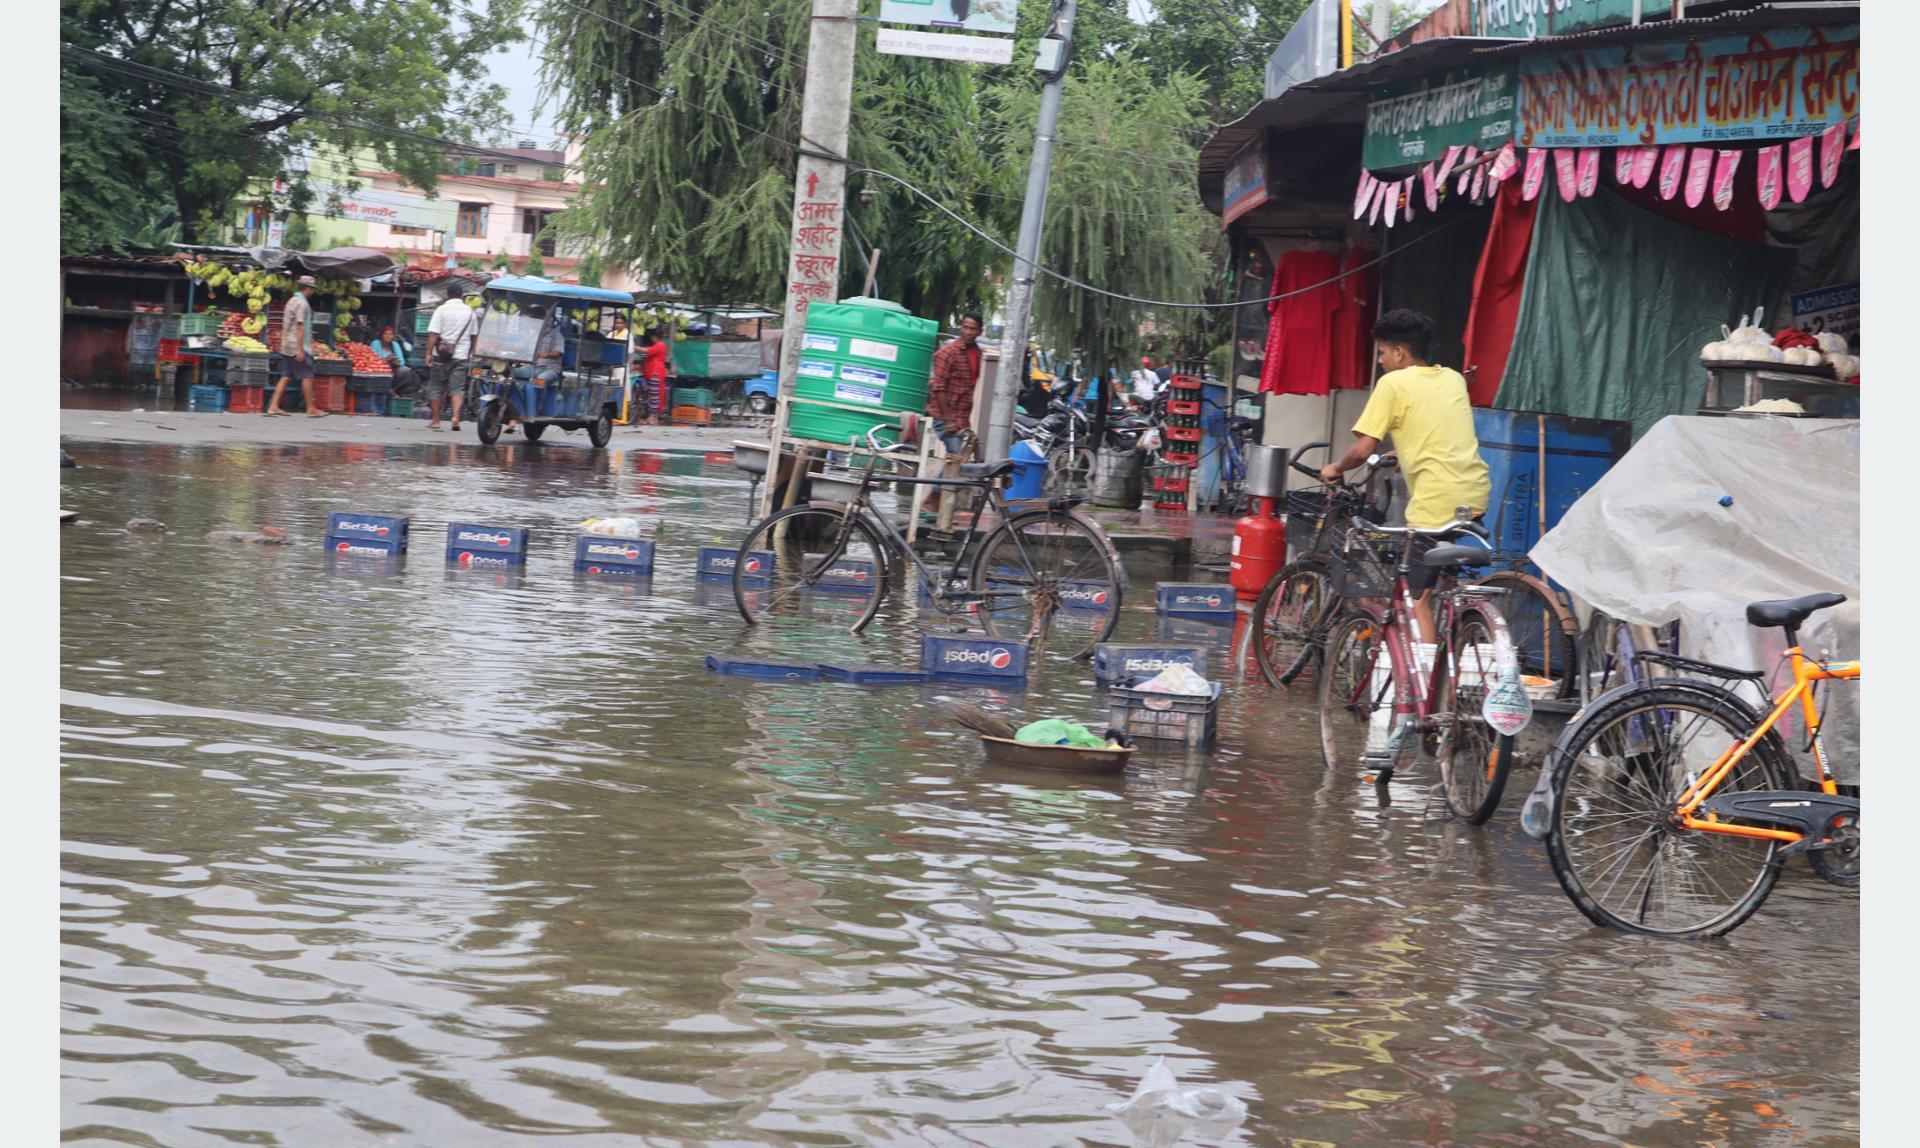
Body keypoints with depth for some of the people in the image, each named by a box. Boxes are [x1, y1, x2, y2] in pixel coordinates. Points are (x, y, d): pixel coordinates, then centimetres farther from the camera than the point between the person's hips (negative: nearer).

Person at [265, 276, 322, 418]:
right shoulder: (302, 303, -13)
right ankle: (311, 409, 1)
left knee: (286, 376, 8)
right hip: (297, 347, -9)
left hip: (287, 347, 9)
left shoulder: (291, 301, 16)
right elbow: (300, 327, -19)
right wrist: (300, 349, -21)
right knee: (307, 376, -3)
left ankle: (273, 406, 2)